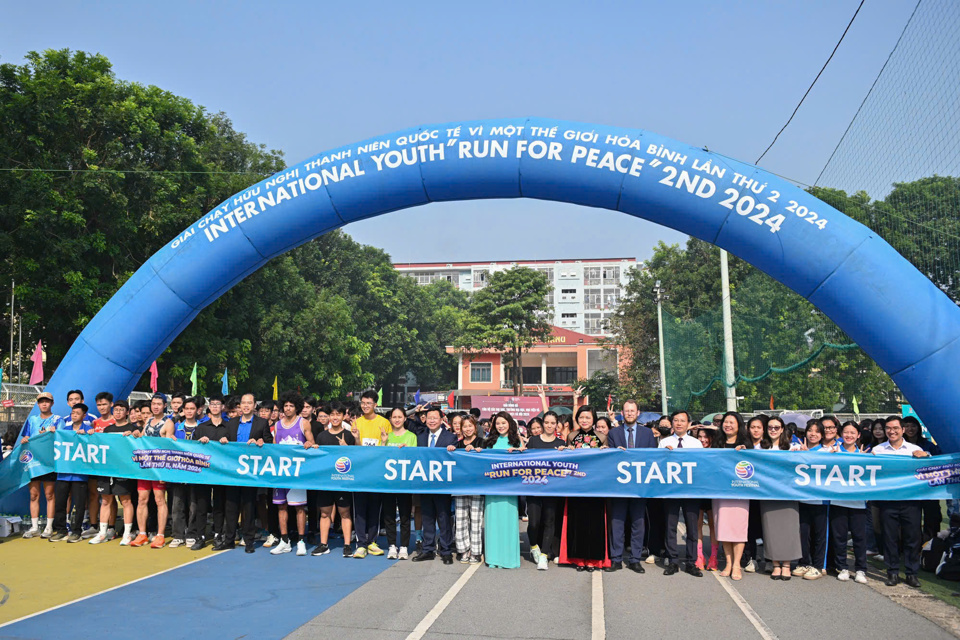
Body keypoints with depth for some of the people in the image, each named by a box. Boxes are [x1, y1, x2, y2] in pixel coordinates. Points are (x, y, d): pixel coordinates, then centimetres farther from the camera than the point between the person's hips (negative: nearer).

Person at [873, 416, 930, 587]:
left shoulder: (914, 449, 9)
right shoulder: (877, 450, 8)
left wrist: (925, 456, -12)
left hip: (910, 500, 0)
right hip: (887, 500, 0)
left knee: (912, 537, 4)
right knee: (890, 537, 5)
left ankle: (911, 573, 16)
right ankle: (893, 572, 15)